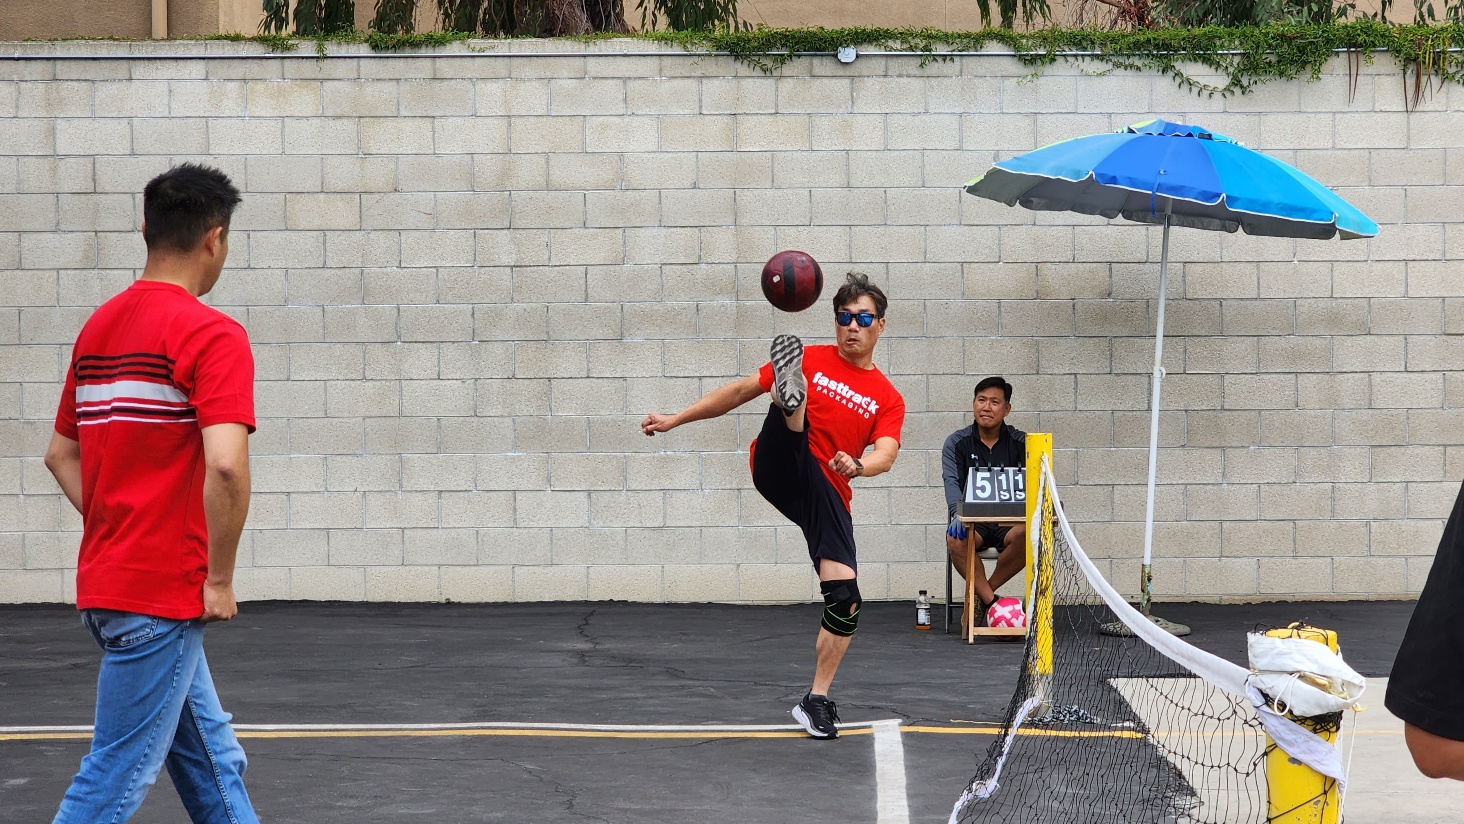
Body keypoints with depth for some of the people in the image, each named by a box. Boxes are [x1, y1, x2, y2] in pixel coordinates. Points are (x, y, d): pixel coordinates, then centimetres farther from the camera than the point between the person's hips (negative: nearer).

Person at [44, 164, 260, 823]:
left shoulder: (99, 325, 11)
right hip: (163, 592, -8)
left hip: (106, 577, 8)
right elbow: (225, 466, -25)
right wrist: (220, 579, -14)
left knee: (212, 762, 17)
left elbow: (61, 454, 19)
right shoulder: (214, 335, -14)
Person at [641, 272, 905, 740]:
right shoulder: (810, 361, 11)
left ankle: (816, 701, 7)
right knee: (794, 403, -32)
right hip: (780, 469, -2)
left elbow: (886, 455, -6)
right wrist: (674, 420, 13)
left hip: (827, 494, 2)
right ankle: (789, 392, -72)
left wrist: (858, 465, -31)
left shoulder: (888, 399, 12)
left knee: (845, 598, -9)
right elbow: (741, 391, 16)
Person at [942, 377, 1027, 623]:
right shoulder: (957, 442, 5)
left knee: (1028, 535, -33)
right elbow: (951, 482, -9)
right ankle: (991, 602, -26)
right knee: (955, 539, -35)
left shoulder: (1020, 442, 6)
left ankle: (981, 594, -14)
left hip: (1008, 521, 1)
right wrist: (958, 512, -31)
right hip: (972, 521, -1)